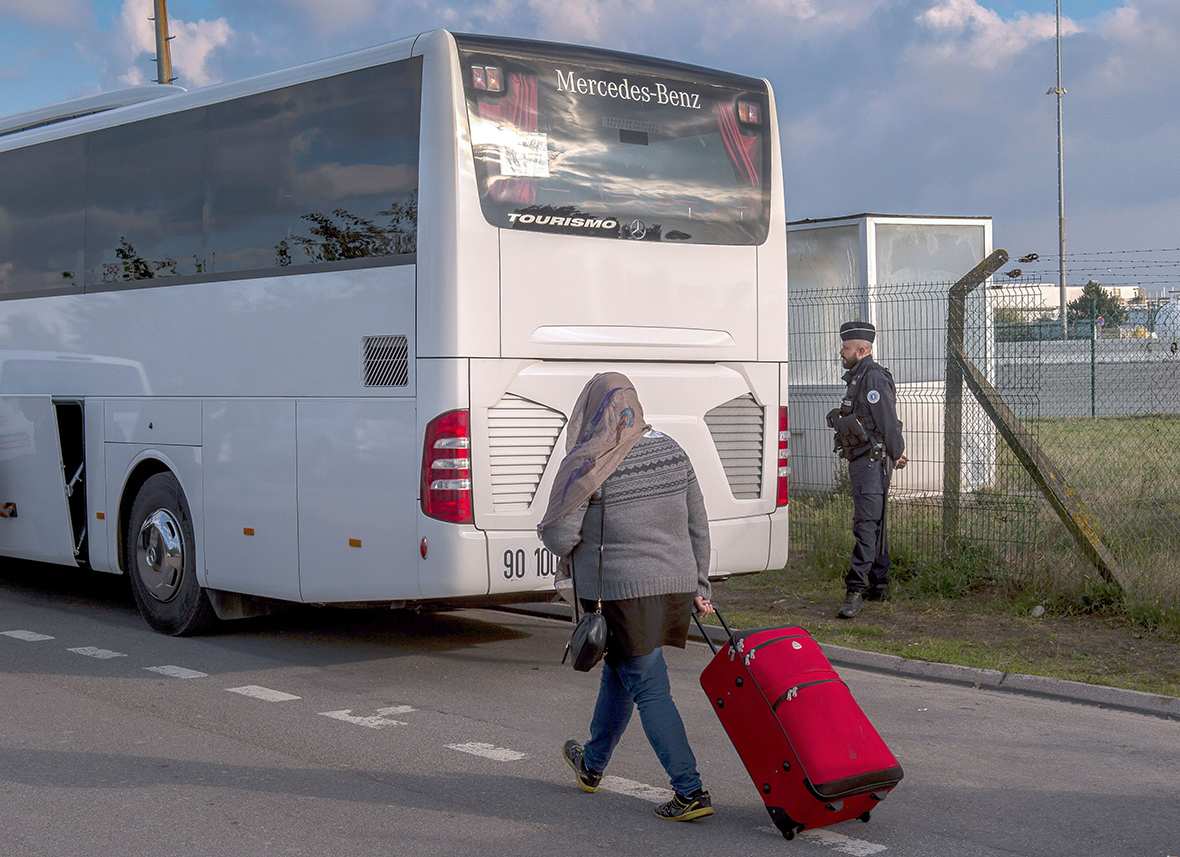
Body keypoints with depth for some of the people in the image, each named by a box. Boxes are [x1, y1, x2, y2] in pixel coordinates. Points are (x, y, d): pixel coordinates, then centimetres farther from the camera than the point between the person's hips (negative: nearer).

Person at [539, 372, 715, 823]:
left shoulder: (586, 464, -12)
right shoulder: (671, 451, 5)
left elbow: (558, 535, -14)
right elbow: (697, 525, 9)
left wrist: (570, 553, 9)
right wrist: (698, 585, 16)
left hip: (618, 591, -6)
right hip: (674, 583, 6)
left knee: (649, 689, 1)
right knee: (618, 673, 23)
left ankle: (691, 793, -3)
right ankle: (592, 765, 41)